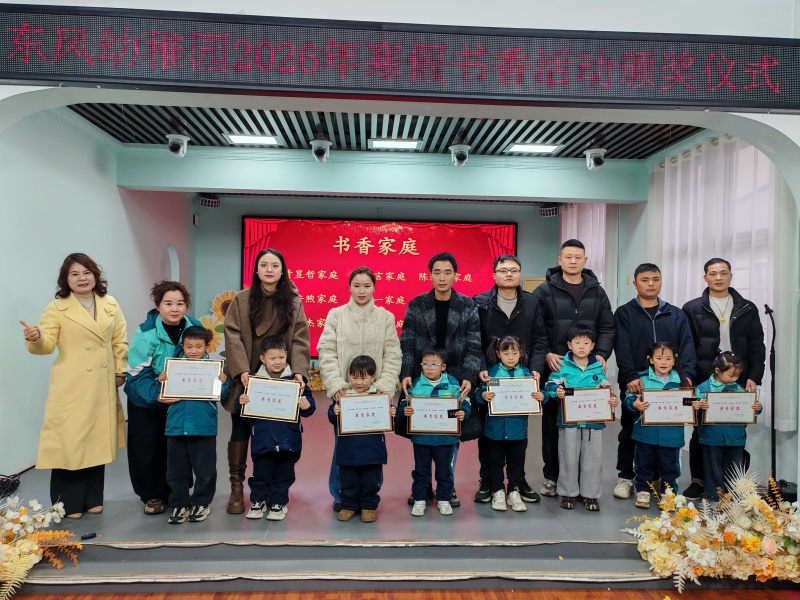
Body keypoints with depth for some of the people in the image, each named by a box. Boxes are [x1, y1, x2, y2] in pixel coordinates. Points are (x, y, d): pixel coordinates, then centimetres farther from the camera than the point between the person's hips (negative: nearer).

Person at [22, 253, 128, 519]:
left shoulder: (110, 305, 7)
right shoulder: (57, 308, -4)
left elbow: (120, 342, 13)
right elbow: (47, 344, -12)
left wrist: (121, 371, 9)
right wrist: (35, 338, -33)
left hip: (103, 386, 4)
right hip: (71, 387, -4)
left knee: (98, 440, 11)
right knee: (69, 440, -1)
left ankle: (92, 499, 24)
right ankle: (69, 504, 13)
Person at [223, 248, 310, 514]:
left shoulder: (294, 302, 3)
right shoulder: (241, 300, 2)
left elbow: (300, 340, -4)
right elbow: (233, 336, -6)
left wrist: (298, 371, -19)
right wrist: (241, 370, -19)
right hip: (247, 379, 0)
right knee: (241, 430, 5)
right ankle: (237, 487, 14)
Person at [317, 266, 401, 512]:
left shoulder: (386, 317, 5)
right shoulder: (336, 315, 4)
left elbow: (392, 356, 2)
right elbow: (326, 352, -2)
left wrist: (385, 386, -9)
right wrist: (335, 384, -12)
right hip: (344, 392, 0)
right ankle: (341, 495, 22)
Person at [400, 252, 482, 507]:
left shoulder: (469, 307, 1)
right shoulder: (416, 305, 0)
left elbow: (474, 346, -4)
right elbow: (406, 345, -2)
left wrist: (468, 377, -17)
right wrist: (405, 374, -15)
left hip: (455, 381, 0)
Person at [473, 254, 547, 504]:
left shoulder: (532, 303, 3)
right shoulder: (480, 303, -4)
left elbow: (540, 340, 1)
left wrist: (536, 369, -11)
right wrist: (480, 368, -19)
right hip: (489, 378, -2)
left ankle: (519, 480, 26)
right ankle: (487, 481, 21)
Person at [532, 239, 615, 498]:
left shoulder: (597, 292, 10)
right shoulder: (545, 291, 0)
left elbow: (607, 328, 9)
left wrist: (601, 354, -6)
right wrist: (546, 354, -15)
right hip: (554, 368, -2)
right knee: (552, 422, 7)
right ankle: (551, 476, 19)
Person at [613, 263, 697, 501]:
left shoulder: (676, 315, 10)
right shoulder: (624, 314, 2)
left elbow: (687, 348, 2)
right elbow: (622, 349, -10)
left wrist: (687, 374, -14)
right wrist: (630, 376, -22)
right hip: (635, 384, -2)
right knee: (629, 432, 8)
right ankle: (626, 477, 20)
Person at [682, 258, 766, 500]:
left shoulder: (747, 309, 8)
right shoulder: (692, 309, 2)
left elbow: (757, 346, 6)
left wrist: (754, 377, -3)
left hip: (739, 382, 2)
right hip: (703, 382, -1)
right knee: (701, 432, 7)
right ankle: (698, 480, 21)